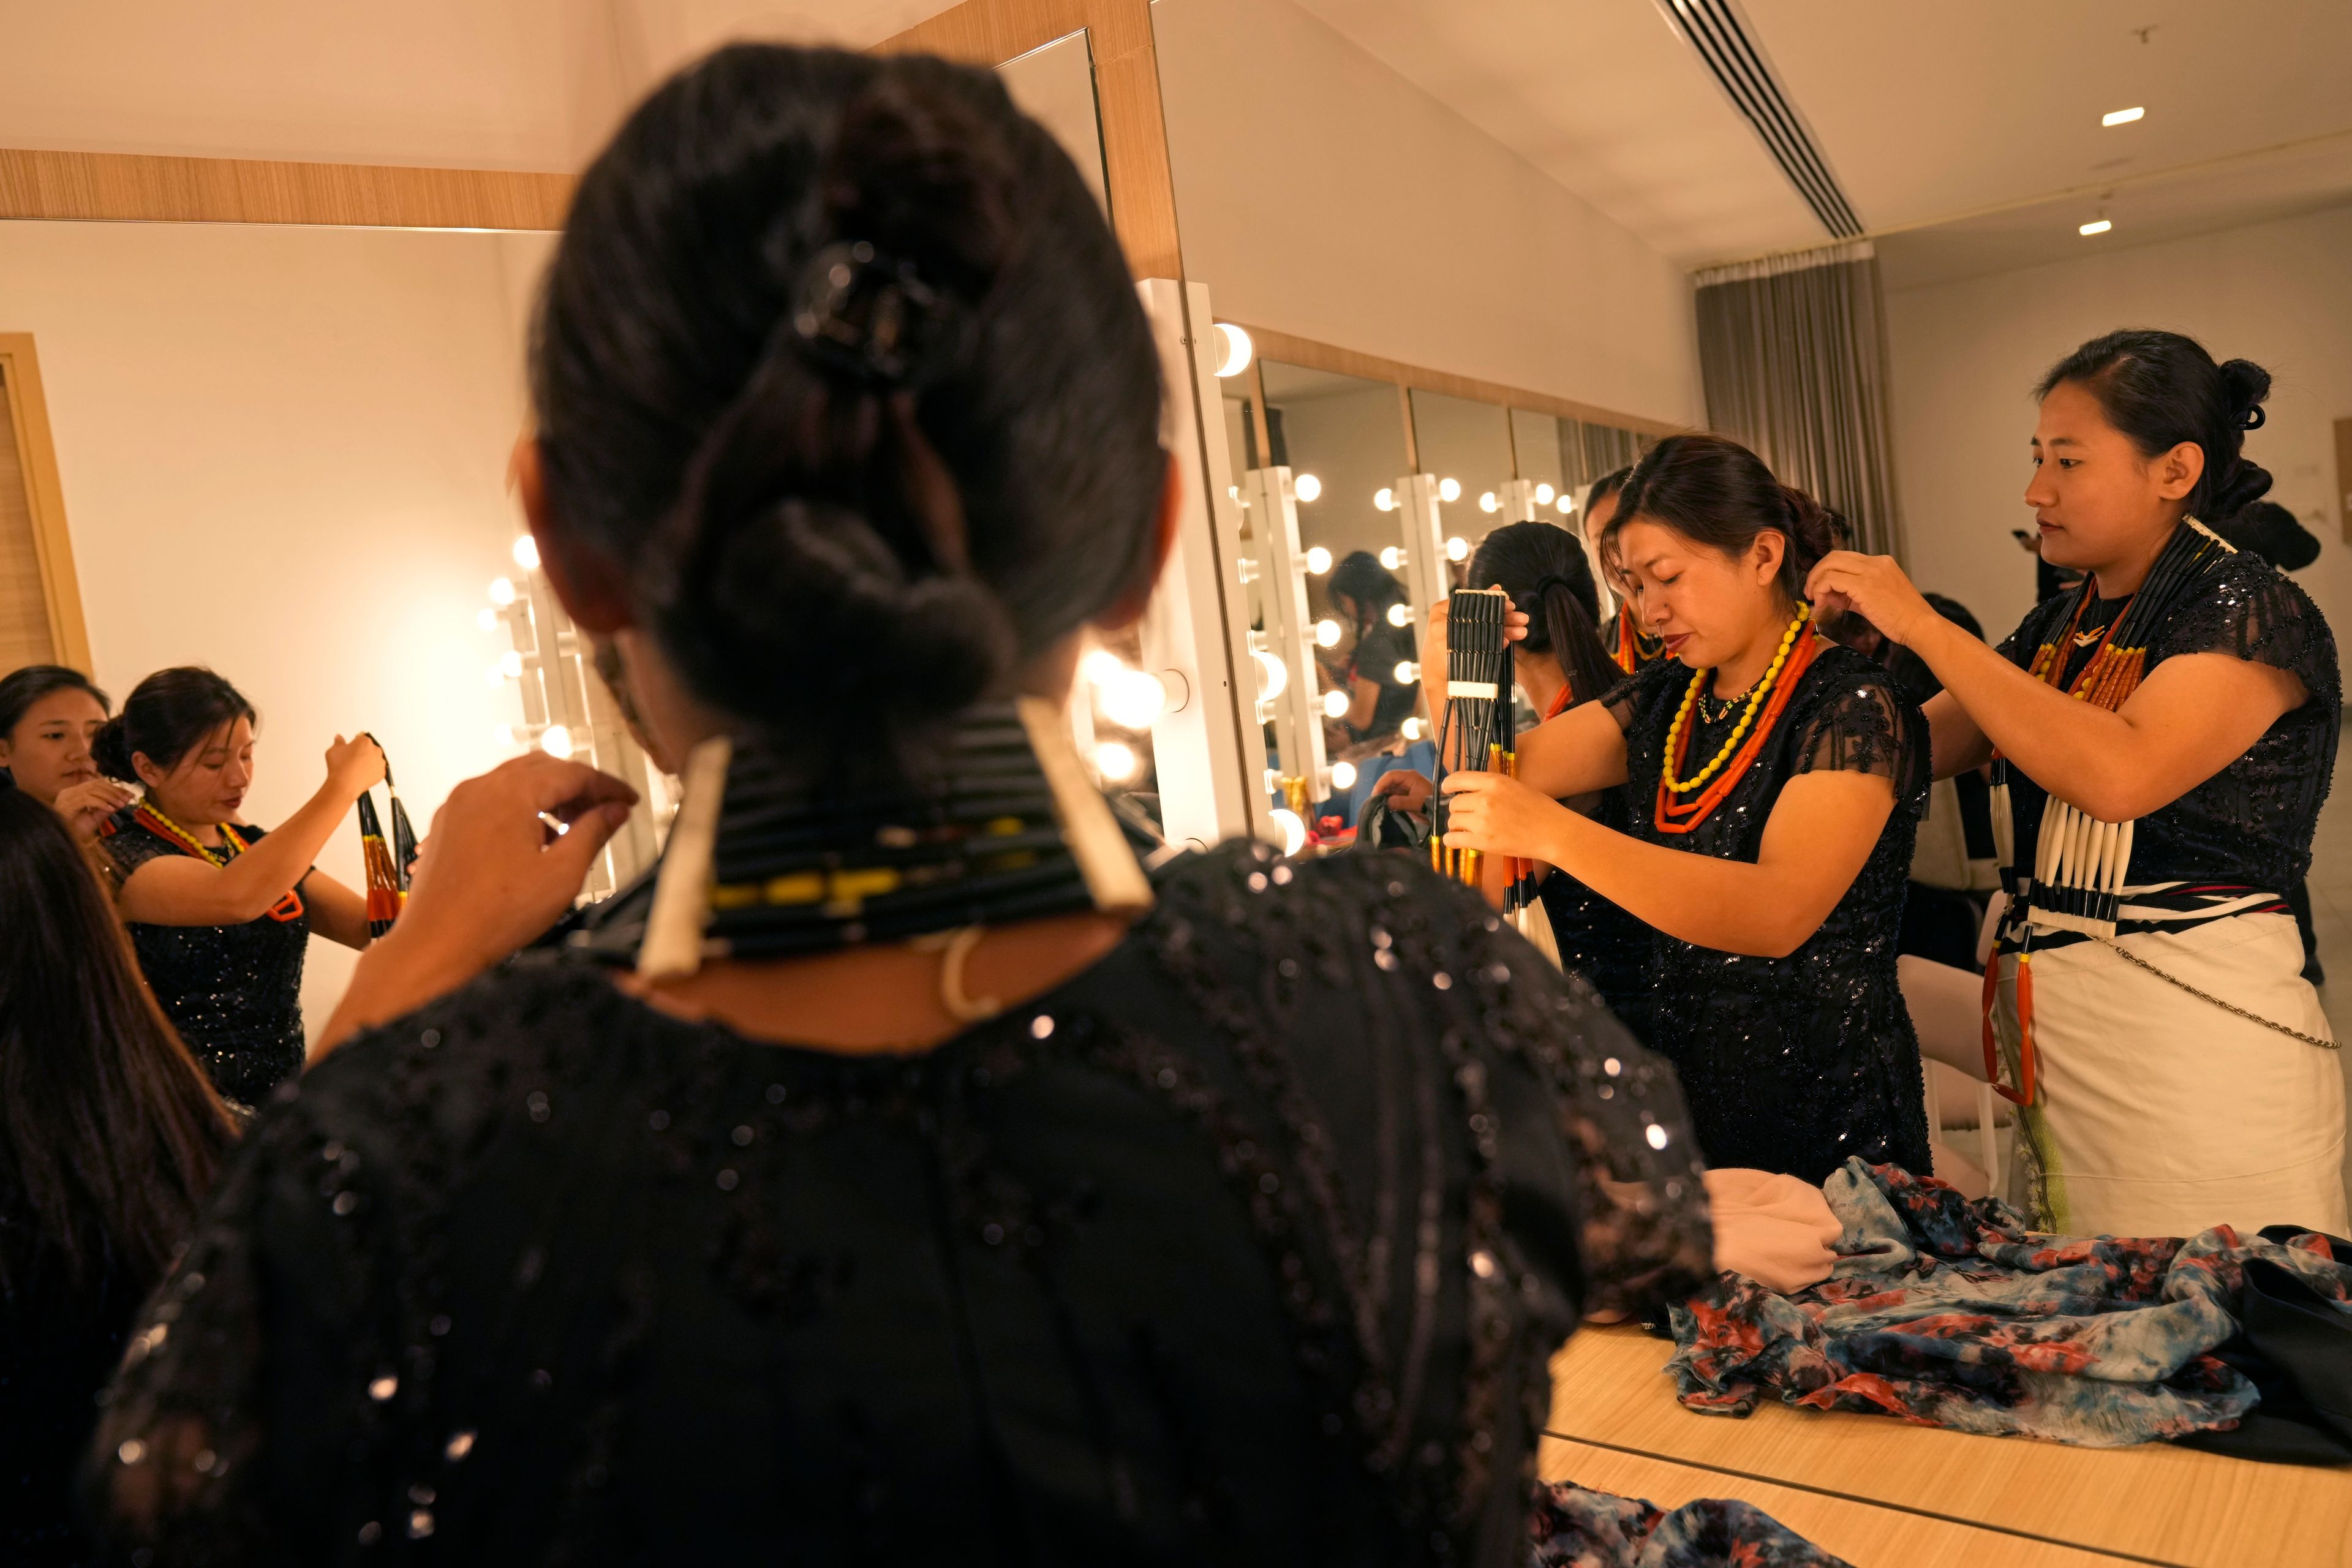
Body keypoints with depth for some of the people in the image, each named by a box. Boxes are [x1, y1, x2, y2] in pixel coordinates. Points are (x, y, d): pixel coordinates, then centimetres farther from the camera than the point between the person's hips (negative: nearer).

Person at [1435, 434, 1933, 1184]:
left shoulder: (1855, 708, -15)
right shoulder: (1665, 700, 6)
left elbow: (1779, 912, -30)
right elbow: (1504, 774, 5)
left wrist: (1551, 833, -36)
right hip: (1685, 1091, 6)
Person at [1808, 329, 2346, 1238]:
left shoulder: (2251, 611, -9)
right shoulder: (2055, 632, 13)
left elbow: (2118, 774, -26)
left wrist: (1923, 627, -22)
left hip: (2200, 1012, -6)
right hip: (2054, 1012, 7)